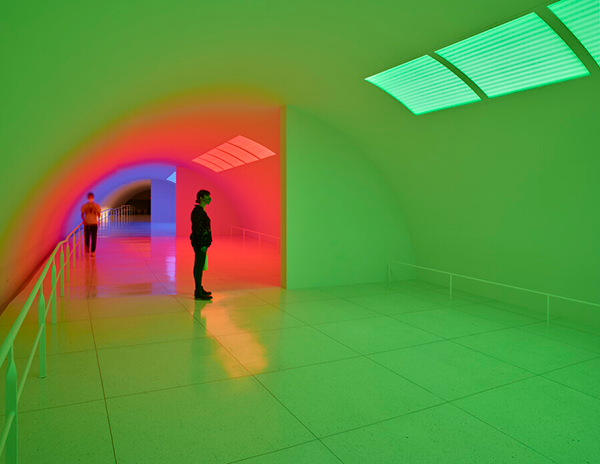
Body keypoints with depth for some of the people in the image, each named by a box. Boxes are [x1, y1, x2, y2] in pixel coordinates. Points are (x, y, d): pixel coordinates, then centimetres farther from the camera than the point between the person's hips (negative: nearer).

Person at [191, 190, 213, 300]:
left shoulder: (200, 210, 14)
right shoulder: (198, 211, -17)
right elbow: (198, 229, -21)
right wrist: (202, 245, -21)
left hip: (200, 242, 10)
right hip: (200, 241, -10)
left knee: (199, 265, 16)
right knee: (199, 266, -5)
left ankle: (199, 289, 25)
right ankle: (198, 293, 1)